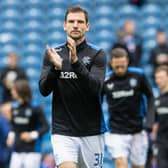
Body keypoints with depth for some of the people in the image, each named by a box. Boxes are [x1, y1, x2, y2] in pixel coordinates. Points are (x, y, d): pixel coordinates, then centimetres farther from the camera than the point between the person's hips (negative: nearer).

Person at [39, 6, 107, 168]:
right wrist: (55, 68, -22)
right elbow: (44, 90, -3)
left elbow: (95, 88, -16)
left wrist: (75, 62, -29)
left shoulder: (97, 54, -1)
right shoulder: (53, 53, 5)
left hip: (91, 132, 0)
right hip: (62, 132, 0)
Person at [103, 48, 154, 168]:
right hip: (116, 133, -2)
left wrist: (150, 120, -4)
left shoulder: (139, 75, -5)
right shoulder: (105, 80, -6)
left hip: (138, 131, 2)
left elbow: (150, 96, 6)